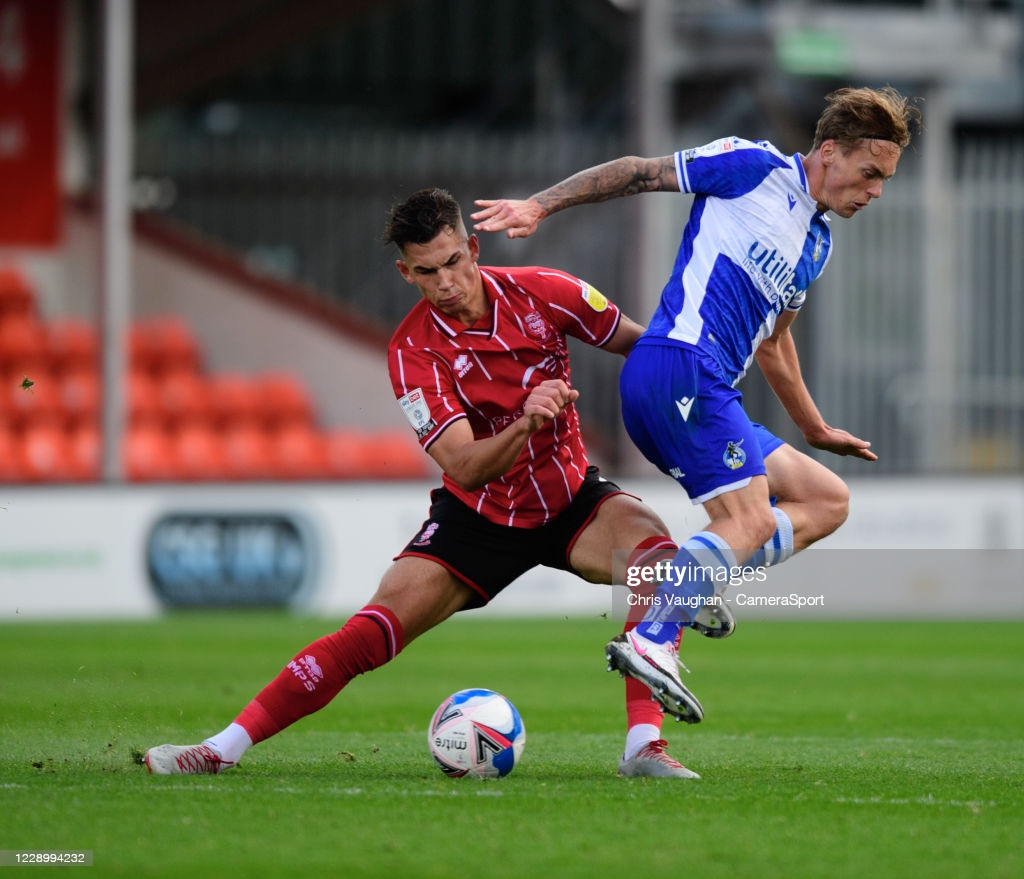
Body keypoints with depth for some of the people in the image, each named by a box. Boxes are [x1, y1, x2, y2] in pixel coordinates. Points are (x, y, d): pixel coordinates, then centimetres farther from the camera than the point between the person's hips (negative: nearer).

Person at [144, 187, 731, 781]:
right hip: (477, 516, -1)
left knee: (651, 546, -30)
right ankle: (224, 747, -6)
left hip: (571, 499, 1)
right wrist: (525, 424, -43)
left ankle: (644, 744, -31)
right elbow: (464, 466, -27)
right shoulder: (414, 350, -18)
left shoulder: (540, 292, -12)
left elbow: (644, 343, 3)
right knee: (370, 635, -14)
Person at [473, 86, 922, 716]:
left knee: (828, 501, 7)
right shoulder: (757, 168, -2)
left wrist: (815, 429, 43)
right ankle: (651, 639, -29)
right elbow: (640, 173, -1)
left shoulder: (818, 244, 23)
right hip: (681, 363, -9)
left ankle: (693, 590, -9)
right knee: (751, 520, -19)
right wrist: (541, 205, -8)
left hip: (707, 392, 9)